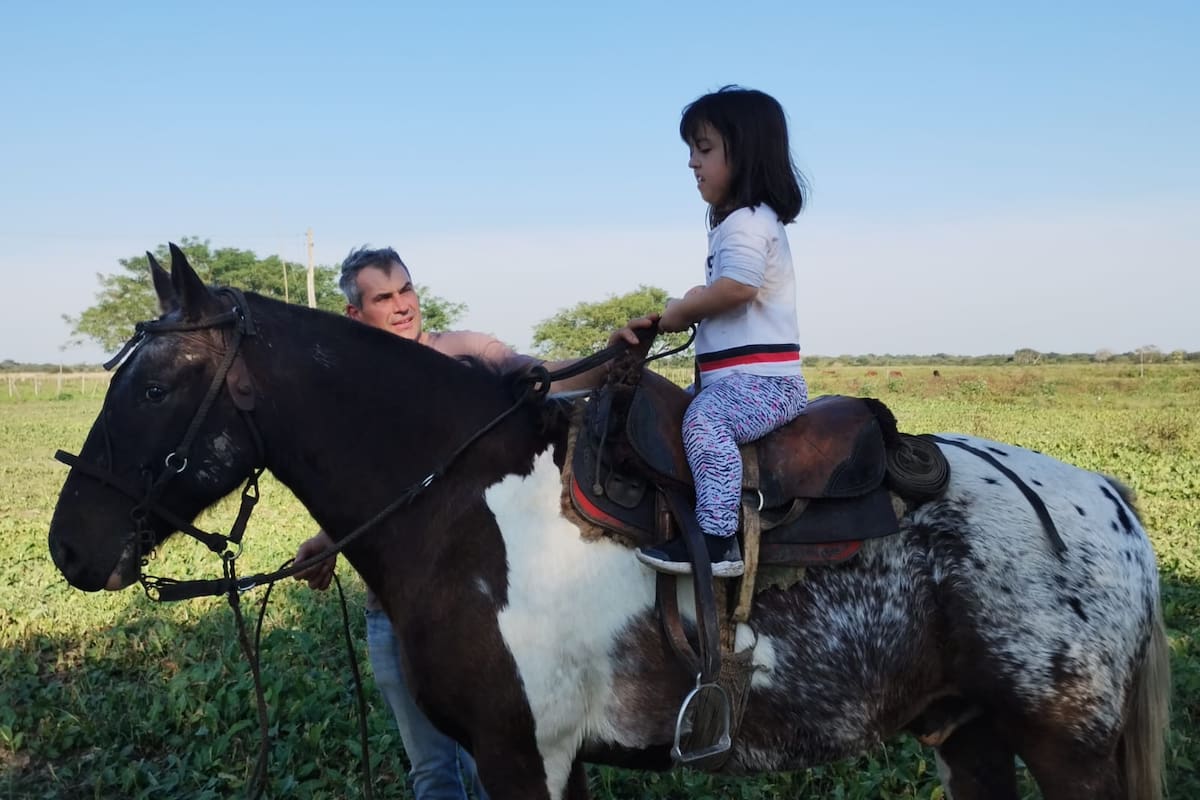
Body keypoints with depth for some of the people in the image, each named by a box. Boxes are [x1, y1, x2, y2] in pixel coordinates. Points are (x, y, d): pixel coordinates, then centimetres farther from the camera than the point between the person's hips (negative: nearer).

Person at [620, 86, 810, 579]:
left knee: (703, 417, -34)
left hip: (763, 377, -12)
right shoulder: (734, 223, 23)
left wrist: (678, 312, -11)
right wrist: (656, 323, 8)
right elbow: (713, 294, 23)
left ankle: (717, 538, -40)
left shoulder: (747, 222, -10)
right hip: (734, 377, 12)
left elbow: (737, 287, -27)